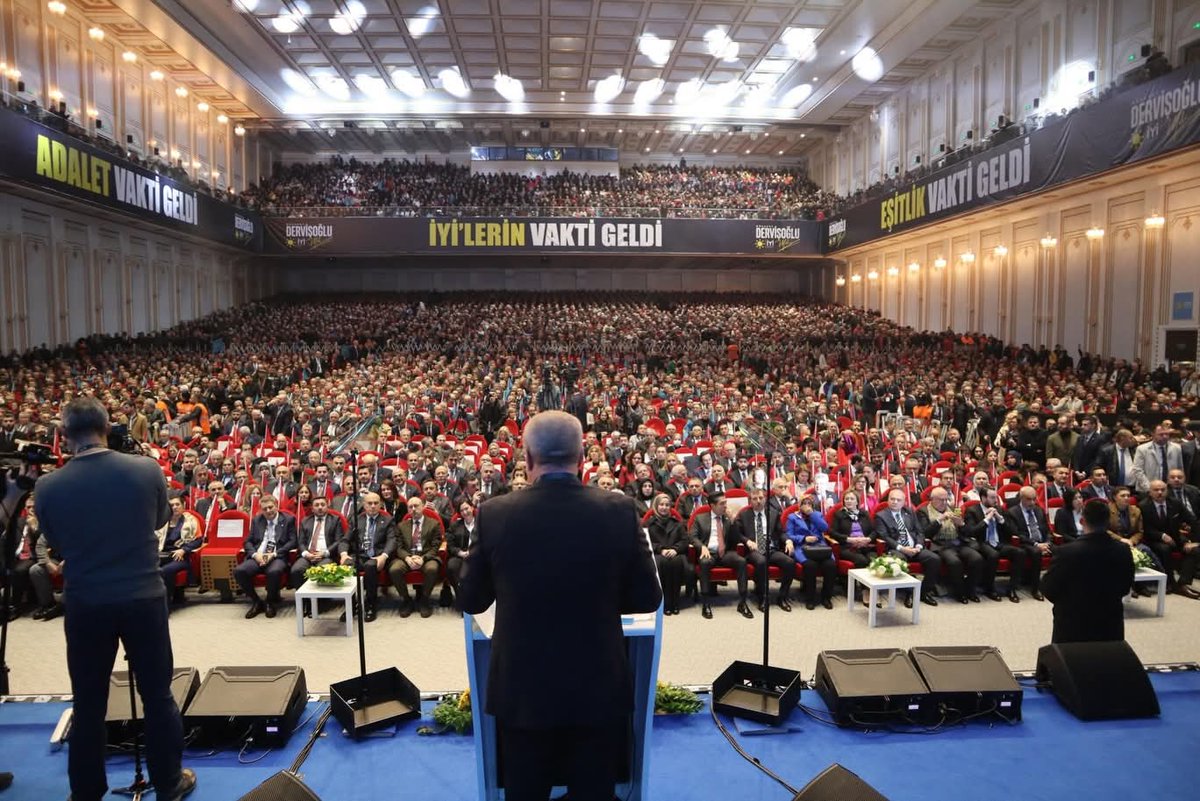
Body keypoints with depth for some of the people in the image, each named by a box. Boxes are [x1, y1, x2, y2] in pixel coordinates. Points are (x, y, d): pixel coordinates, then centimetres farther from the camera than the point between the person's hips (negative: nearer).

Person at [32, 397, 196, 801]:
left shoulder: (48, 487, -10)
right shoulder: (147, 470, -11)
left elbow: (56, 545, 8)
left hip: (84, 604, 0)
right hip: (144, 597, 0)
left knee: (88, 705, 15)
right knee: (158, 695, 13)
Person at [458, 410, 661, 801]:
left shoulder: (495, 513, -13)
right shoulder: (619, 511, -14)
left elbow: (470, 600, -2)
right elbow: (647, 597, -4)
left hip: (522, 690, 0)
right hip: (598, 689, 0)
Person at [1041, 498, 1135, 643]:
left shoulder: (1066, 552, -23)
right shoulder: (1123, 551, -9)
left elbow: (1048, 590, -11)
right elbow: (1124, 588, 6)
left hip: (1072, 628, -3)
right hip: (1110, 627, 4)